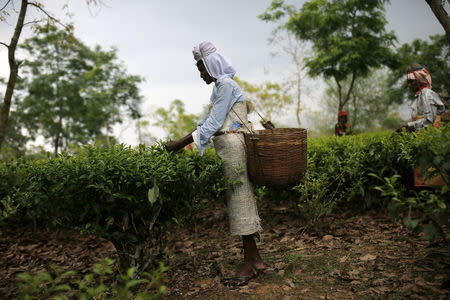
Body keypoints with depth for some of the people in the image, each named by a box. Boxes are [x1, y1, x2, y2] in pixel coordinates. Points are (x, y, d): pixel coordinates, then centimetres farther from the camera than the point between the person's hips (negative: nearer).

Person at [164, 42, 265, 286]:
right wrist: (181, 142, 10)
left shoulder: (226, 84, -8)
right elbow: (209, 121, 18)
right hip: (228, 148, 10)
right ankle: (255, 259, 17)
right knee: (239, 201, 10)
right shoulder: (221, 86, 21)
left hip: (233, 146, -10)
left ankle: (250, 263, 3)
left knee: (240, 200, -6)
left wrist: (181, 143, -14)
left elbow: (213, 123, -15)